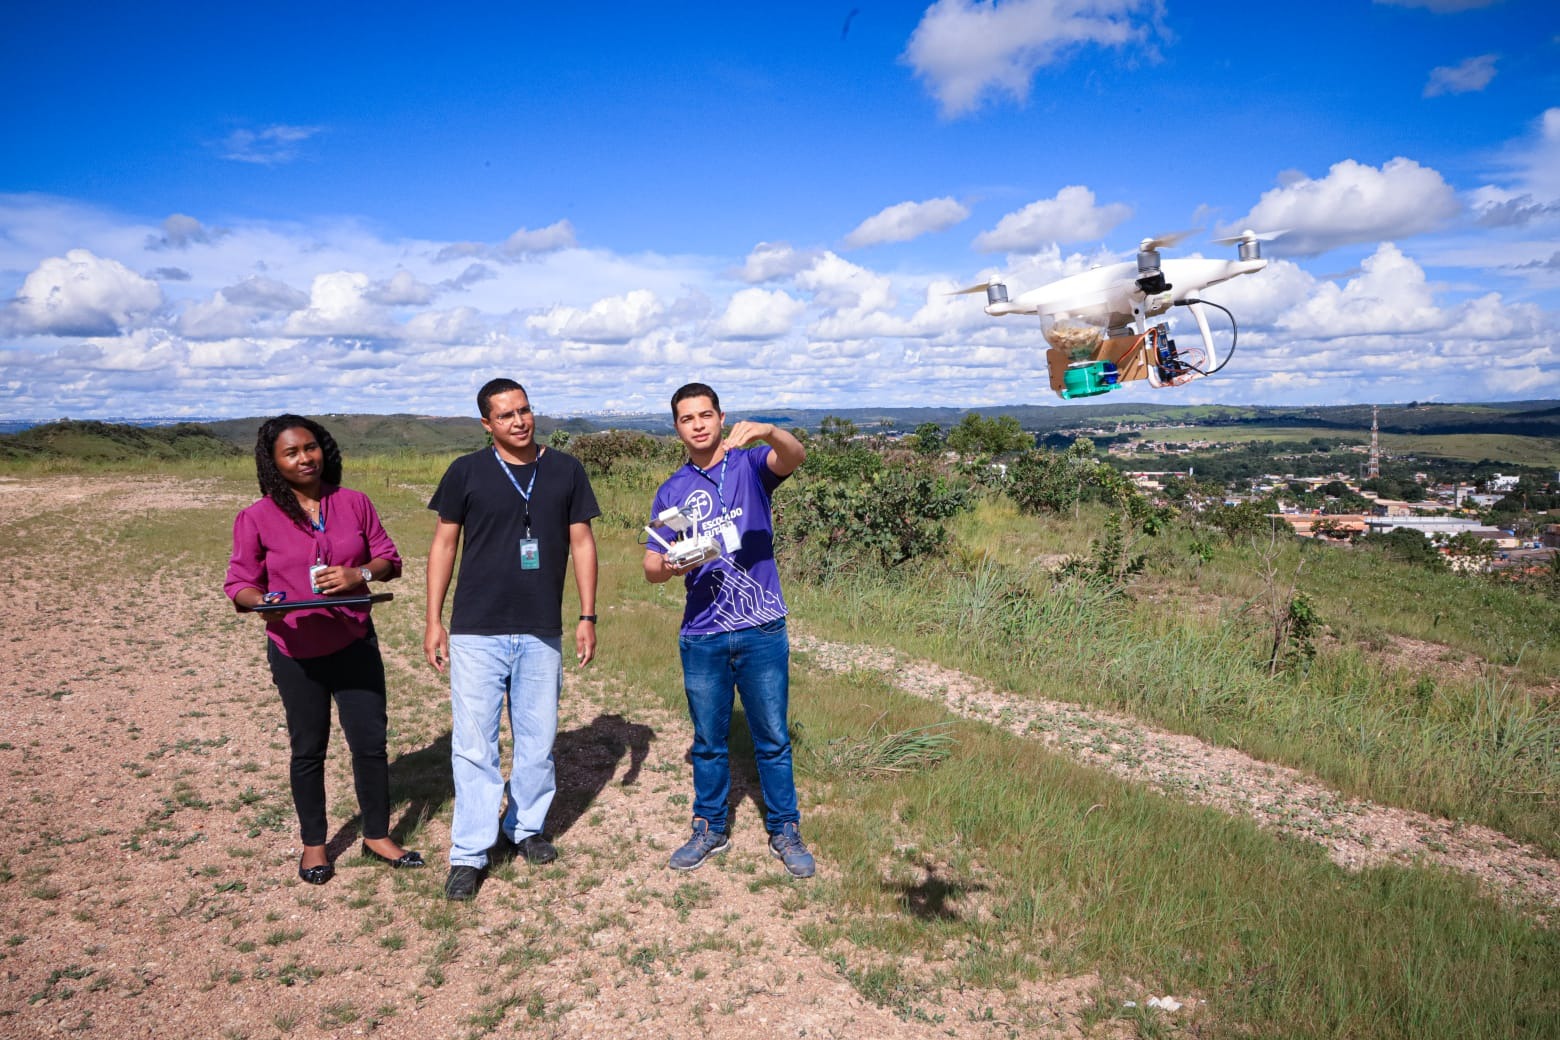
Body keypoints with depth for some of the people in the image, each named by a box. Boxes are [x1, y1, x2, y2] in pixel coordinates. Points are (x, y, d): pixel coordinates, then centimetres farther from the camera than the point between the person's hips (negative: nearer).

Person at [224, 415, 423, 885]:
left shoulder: (354, 503, -2)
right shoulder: (256, 518, -8)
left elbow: (388, 558, 4)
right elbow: (239, 583, -4)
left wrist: (360, 573, -17)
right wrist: (262, 601, -25)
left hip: (355, 645, 2)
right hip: (296, 653, -2)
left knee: (371, 741, 6)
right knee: (308, 749, 12)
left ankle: (378, 836, 25)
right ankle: (313, 844, 30)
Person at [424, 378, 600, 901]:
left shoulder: (565, 470, 2)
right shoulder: (466, 472, -2)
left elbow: (581, 542, 6)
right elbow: (443, 544, 4)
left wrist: (588, 615, 1)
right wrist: (434, 620, 0)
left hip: (541, 632, 2)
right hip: (476, 632, -2)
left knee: (538, 739, 12)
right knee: (474, 744, 0)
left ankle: (526, 826, 31)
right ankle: (469, 853, 10)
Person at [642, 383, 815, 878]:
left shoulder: (750, 465, -1)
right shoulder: (671, 491, 7)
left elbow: (794, 457, -23)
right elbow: (651, 567, 5)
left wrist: (767, 430, -44)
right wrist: (672, 566, -18)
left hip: (762, 631, -2)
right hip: (702, 636, 3)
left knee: (773, 738, 8)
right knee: (708, 740, 15)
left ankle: (785, 831, 24)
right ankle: (709, 829, 31)